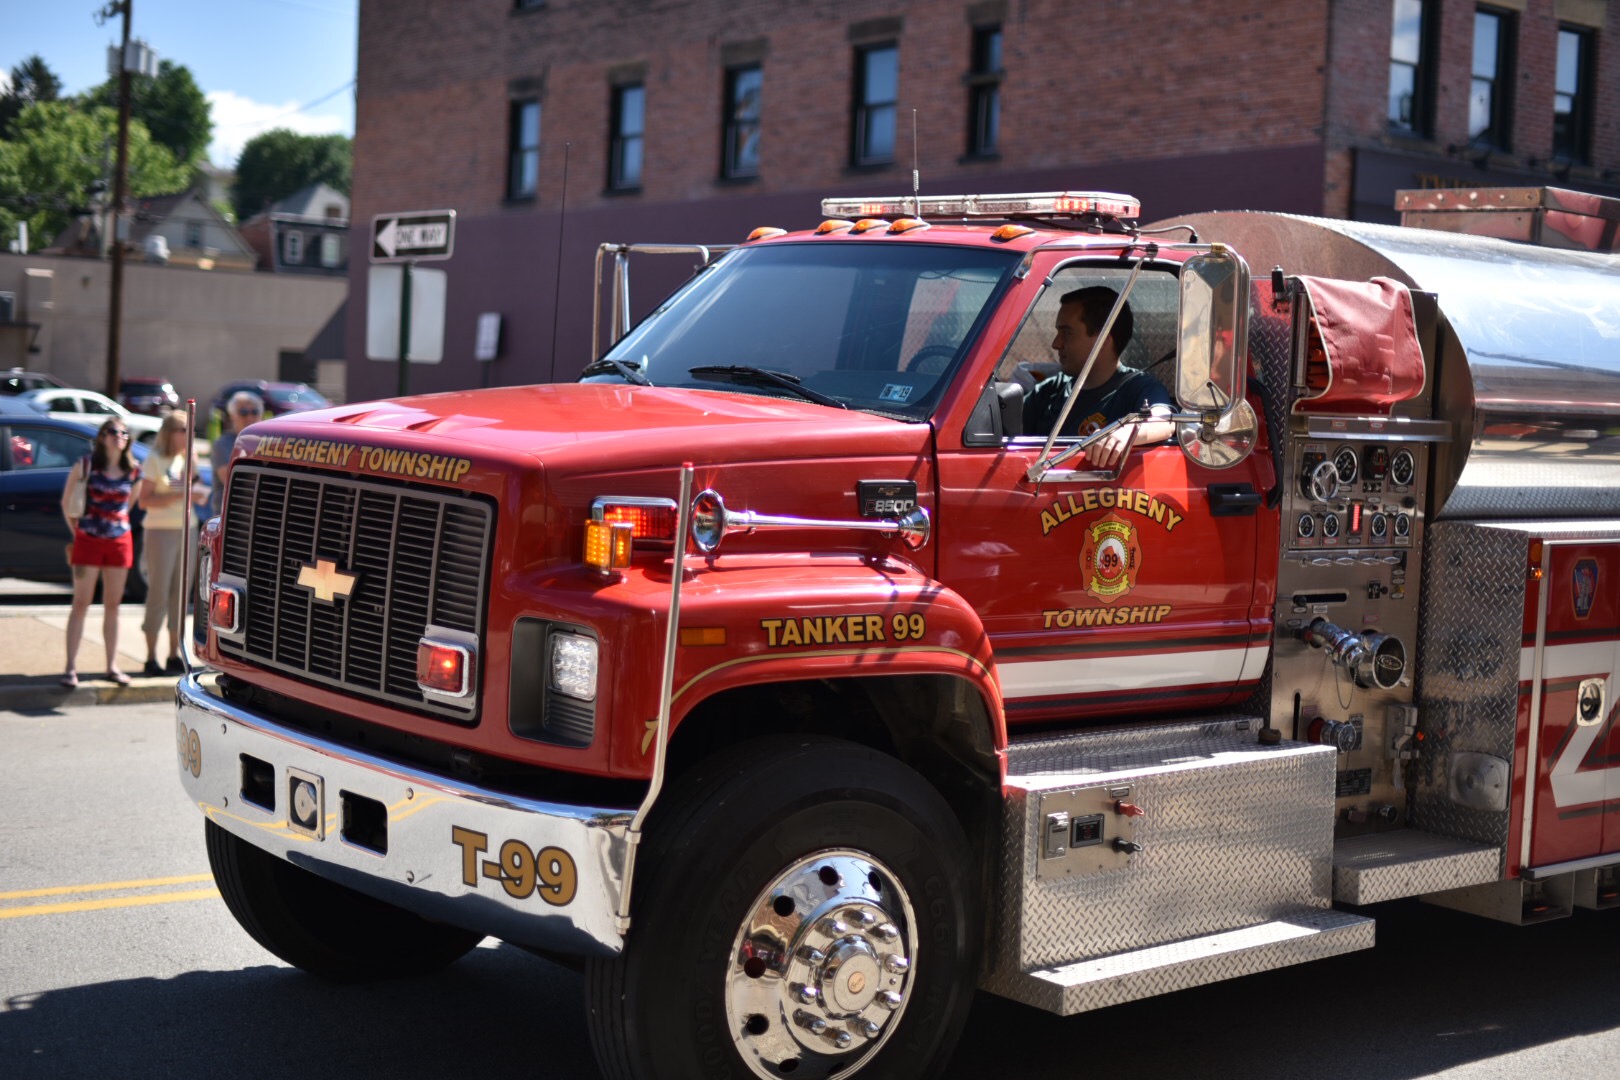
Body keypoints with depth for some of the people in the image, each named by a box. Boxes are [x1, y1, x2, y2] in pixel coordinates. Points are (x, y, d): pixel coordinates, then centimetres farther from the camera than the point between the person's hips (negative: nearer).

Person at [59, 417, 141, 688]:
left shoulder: (133, 470, 3)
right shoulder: (85, 466, -4)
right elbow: (66, 502, 4)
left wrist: (119, 522, 11)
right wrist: (76, 530, 5)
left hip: (120, 541, 3)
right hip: (88, 541, -3)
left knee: (113, 606, 8)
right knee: (81, 604, -2)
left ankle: (112, 666, 14)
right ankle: (71, 668, -1)